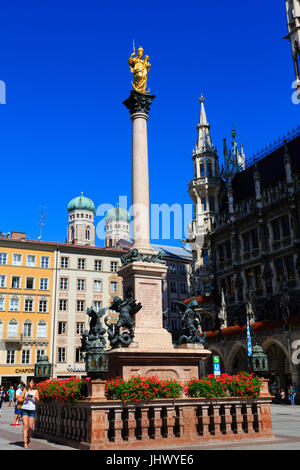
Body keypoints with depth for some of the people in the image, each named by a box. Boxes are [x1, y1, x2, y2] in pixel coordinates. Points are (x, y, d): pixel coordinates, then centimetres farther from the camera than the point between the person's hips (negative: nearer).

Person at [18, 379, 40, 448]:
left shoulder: (36, 391, 6)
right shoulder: (25, 390, 7)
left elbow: (37, 400, -4)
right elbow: (19, 399, 6)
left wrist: (35, 397, -25)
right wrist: (24, 399, -14)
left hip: (32, 410, 0)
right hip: (24, 409, 0)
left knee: (30, 427, 0)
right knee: (25, 426, -9)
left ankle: (28, 438, 29)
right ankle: (25, 443, -7)